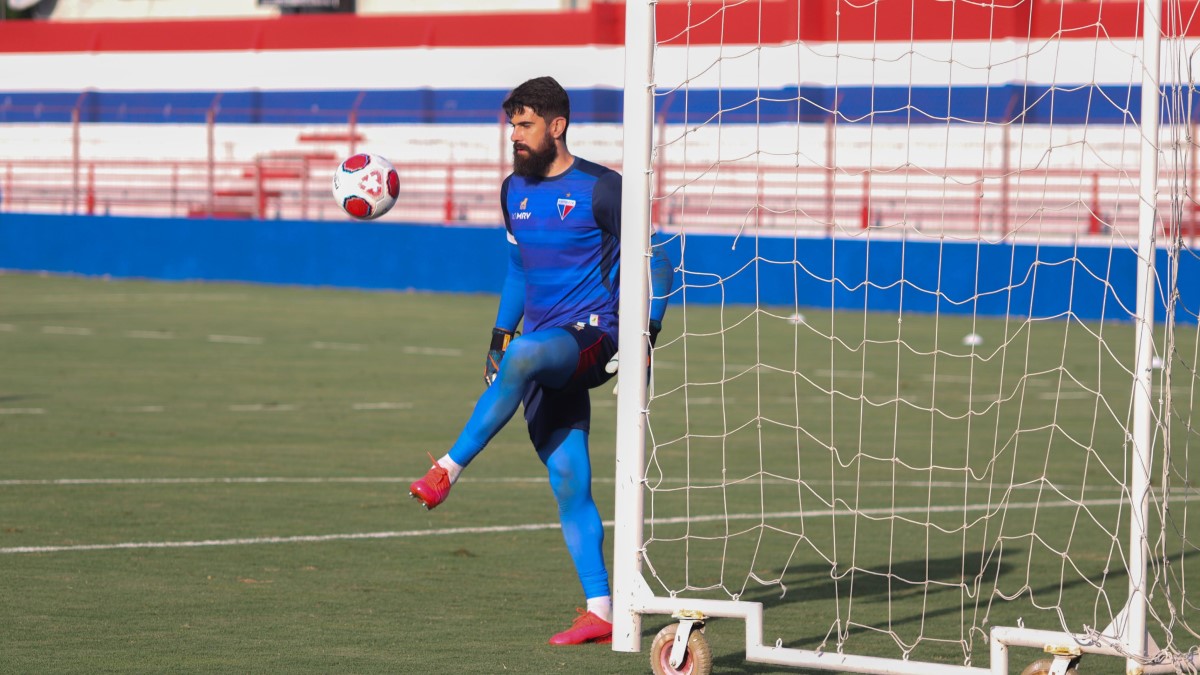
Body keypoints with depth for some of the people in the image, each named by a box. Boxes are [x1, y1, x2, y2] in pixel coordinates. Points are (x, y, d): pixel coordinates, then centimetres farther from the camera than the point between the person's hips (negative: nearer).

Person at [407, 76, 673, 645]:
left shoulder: (600, 189, -5)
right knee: (568, 481, -3)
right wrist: (499, 333, 24)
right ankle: (600, 613, -2)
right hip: (542, 350, 6)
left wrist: (645, 338, -10)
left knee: (526, 355, -38)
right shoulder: (514, 191, 15)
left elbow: (654, 263, -2)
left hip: (592, 337, -6)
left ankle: (449, 468, -34)